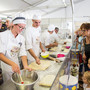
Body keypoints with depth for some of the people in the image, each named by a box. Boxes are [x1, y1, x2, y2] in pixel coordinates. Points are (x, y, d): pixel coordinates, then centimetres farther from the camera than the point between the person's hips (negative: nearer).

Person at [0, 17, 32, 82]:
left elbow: (23, 53, -9)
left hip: (16, 65, 5)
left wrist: (25, 66, -26)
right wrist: (12, 63, -41)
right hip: (6, 65, -4)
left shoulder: (21, 38, -3)